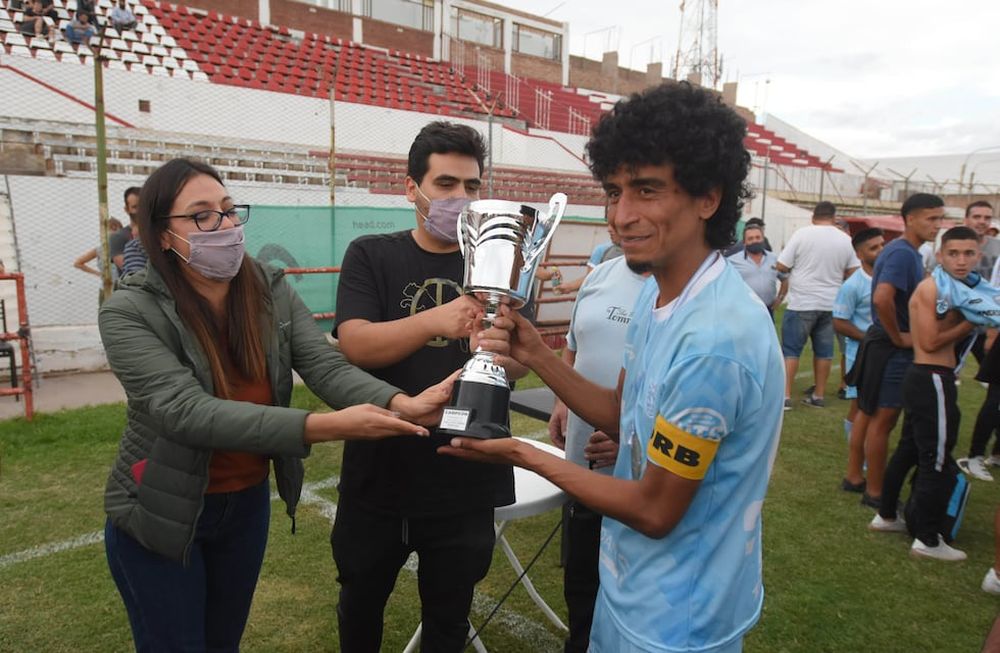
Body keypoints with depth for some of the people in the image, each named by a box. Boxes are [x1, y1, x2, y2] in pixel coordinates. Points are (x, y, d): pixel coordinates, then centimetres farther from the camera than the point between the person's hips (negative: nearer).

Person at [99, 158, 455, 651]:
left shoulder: (272, 292, -8)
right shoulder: (130, 313, -22)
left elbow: (326, 366, -20)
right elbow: (188, 412, -33)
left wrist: (402, 404, -41)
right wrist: (326, 426, -45)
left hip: (248, 502, 4)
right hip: (160, 515, -4)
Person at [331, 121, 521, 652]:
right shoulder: (370, 256, -5)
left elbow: (520, 363, -9)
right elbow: (354, 345, -18)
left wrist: (498, 351, -33)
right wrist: (436, 320, -34)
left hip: (465, 480, 1)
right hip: (379, 473, 0)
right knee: (361, 601, 24)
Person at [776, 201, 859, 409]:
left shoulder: (802, 234, -9)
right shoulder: (845, 239, 4)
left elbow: (782, 266, -9)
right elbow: (852, 272, 7)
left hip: (802, 303, -4)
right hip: (830, 304, 4)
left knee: (790, 350, 0)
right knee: (824, 351, 12)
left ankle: (785, 396, -3)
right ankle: (819, 395, 20)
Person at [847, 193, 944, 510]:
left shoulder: (903, 251, 12)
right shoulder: (904, 253, -19)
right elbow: (882, 298, -34)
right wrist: (898, 338, -21)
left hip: (882, 343, 10)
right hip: (892, 349, -10)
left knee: (868, 414, 16)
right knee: (883, 420, -2)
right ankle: (875, 492, 8)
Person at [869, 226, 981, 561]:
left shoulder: (953, 287, 13)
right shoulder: (931, 288, -14)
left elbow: (946, 337, 11)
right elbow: (930, 342, -18)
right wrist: (970, 323, -10)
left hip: (926, 378, 10)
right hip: (932, 380, -10)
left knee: (909, 449, 17)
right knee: (937, 461, -2)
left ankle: (886, 516, 30)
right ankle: (928, 540, 8)